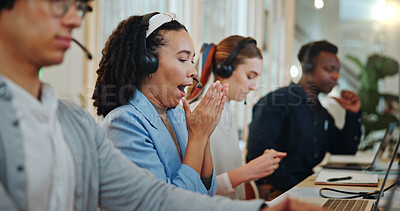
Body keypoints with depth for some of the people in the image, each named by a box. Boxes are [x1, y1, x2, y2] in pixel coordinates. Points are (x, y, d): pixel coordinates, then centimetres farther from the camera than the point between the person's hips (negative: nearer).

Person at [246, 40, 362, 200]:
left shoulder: (322, 113, 21)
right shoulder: (278, 101, -8)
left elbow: (346, 151, 24)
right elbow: (259, 151, -18)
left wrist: (353, 114, 14)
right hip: (282, 192, -9)